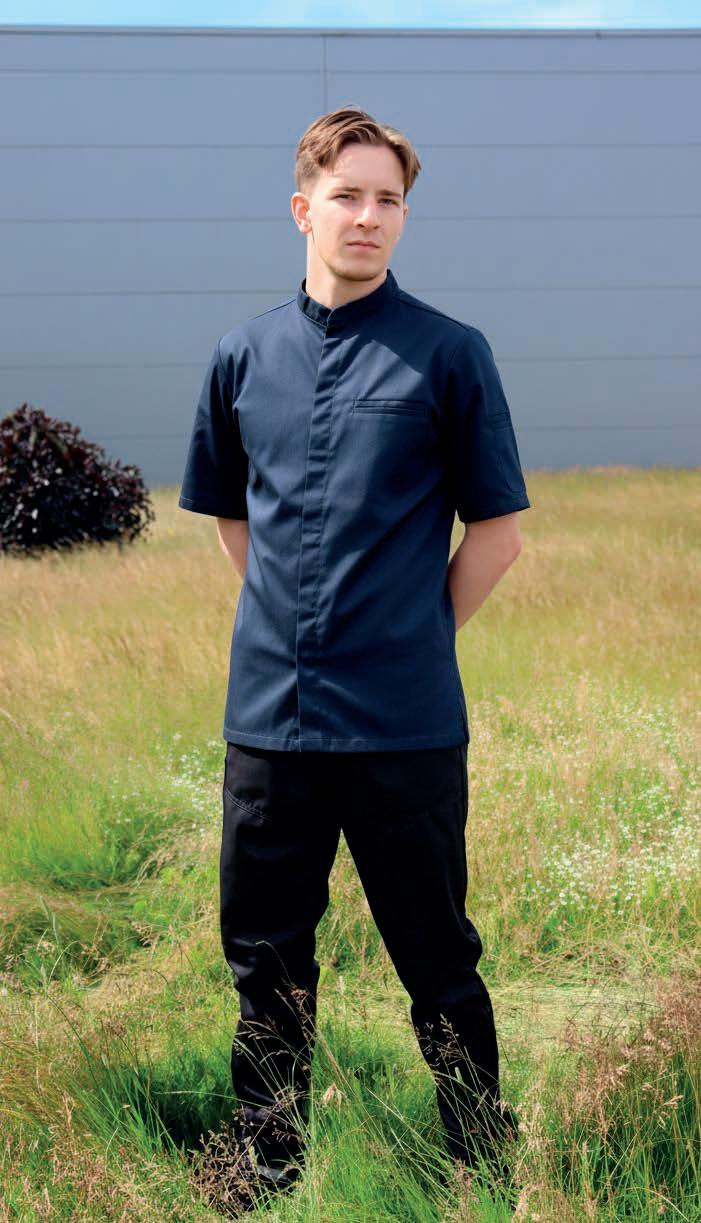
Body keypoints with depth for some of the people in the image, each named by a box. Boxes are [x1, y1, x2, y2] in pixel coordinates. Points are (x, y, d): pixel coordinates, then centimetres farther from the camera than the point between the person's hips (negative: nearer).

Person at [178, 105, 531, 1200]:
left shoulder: (449, 353, -3)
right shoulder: (244, 355, 8)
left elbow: (496, 529, 2)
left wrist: (412, 638, 1)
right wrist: (290, 624, 13)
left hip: (405, 720, -4)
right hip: (268, 711, 4)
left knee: (437, 962, 6)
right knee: (265, 956, 13)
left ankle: (488, 1165, 21)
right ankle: (272, 1169, 28)